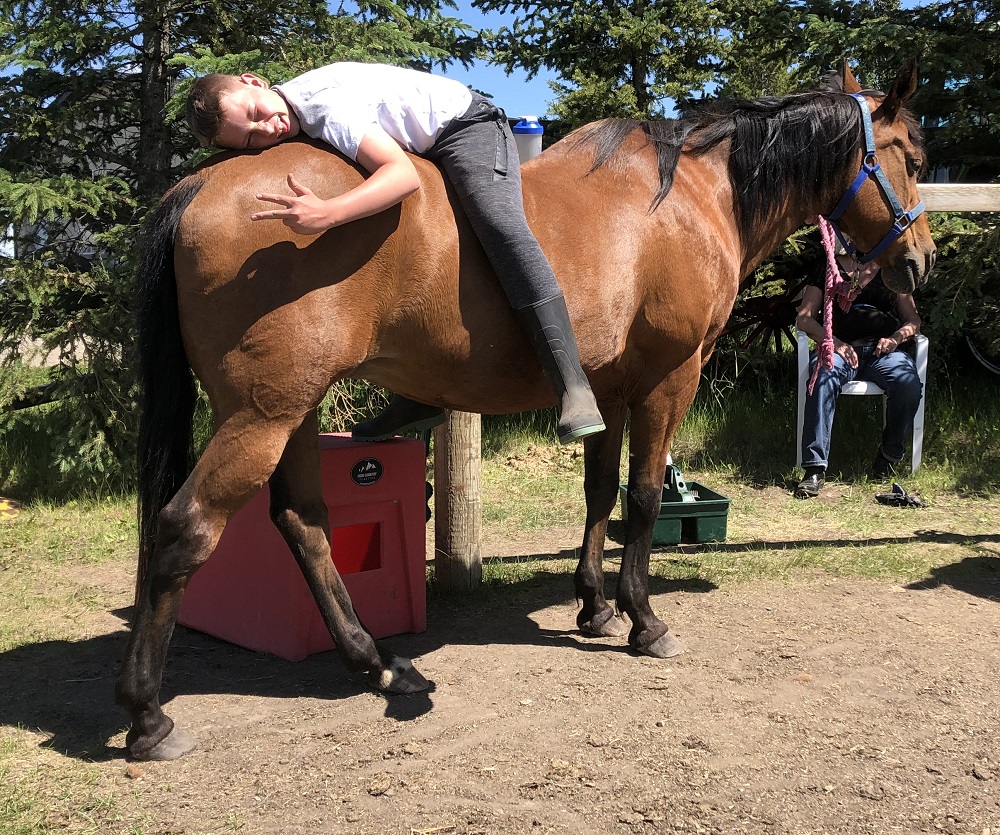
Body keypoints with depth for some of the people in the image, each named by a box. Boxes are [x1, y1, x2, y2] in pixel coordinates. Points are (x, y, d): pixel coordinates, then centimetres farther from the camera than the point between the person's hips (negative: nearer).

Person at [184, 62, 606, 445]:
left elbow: (405, 175, -42)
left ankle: (572, 385, -39)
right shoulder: (292, 120, -6)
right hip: (422, 150, 9)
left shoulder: (326, 104, -31)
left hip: (469, 126, -9)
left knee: (500, 227, -33)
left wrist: (327, 213, -55)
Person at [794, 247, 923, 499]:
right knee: (823, 378, -38)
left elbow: (913, 320, 18)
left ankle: (890, 454, -6)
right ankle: (815, 468, -39)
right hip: (839, 347, -1)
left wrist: (896, 337, -6)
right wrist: (832, 340, -11)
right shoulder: (828, 269, 17)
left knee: (909, 385, -32)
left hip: (883, 350, 2)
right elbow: (804, 318, 8)